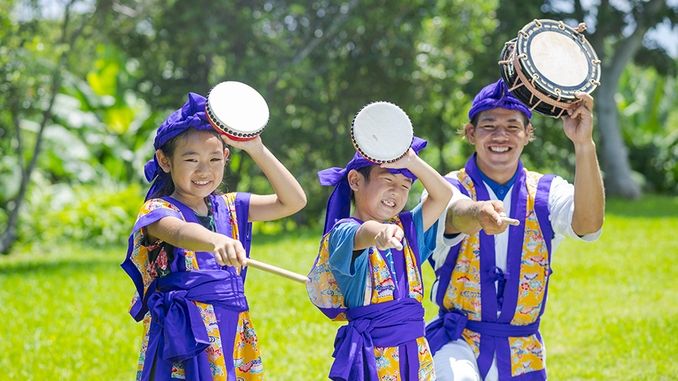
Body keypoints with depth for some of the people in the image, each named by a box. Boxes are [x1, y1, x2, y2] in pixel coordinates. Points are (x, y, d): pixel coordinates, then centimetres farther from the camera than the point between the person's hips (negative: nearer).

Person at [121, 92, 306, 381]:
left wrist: (256, 149, 2)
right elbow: (180, 232, -31)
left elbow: (294, 201, 10)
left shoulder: (227, 208, 12)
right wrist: (216, 241, -53)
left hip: (231, 334, 5)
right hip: (183, 334, -5)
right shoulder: (156, 211, -7)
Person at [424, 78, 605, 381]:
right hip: (457, 343, -3)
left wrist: (583, 144, -34)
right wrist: (479, 214, -54)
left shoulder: (546, 193, 3)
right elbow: (455, 216, -28)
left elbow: (588, 223, -20)